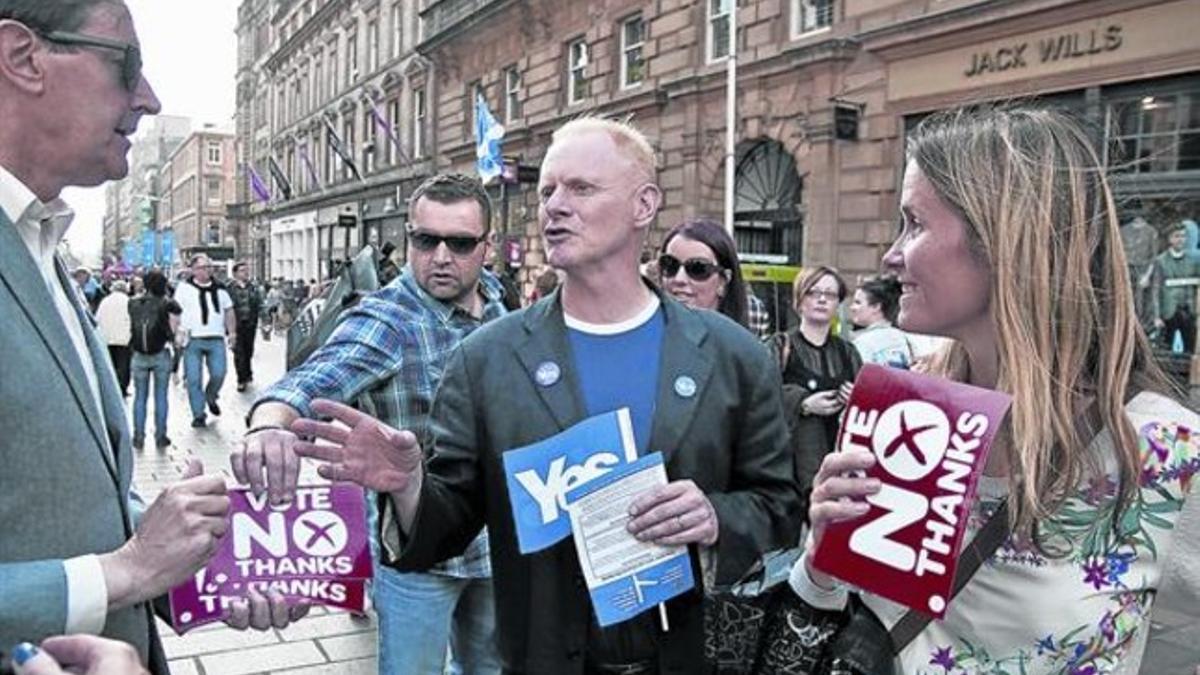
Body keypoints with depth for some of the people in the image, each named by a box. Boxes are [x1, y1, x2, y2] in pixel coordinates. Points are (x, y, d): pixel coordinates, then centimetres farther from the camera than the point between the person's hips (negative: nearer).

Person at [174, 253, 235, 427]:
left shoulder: (219, 289, 13)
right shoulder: (184, 288, 2)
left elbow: (229, 311, 19)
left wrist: (232, 332, 12)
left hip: (216, 339, 2)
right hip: (192, 340, -2)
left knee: (219, 374, -5)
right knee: (193, 378, -2)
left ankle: (210, 397, 27)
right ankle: (198, 414, 7)